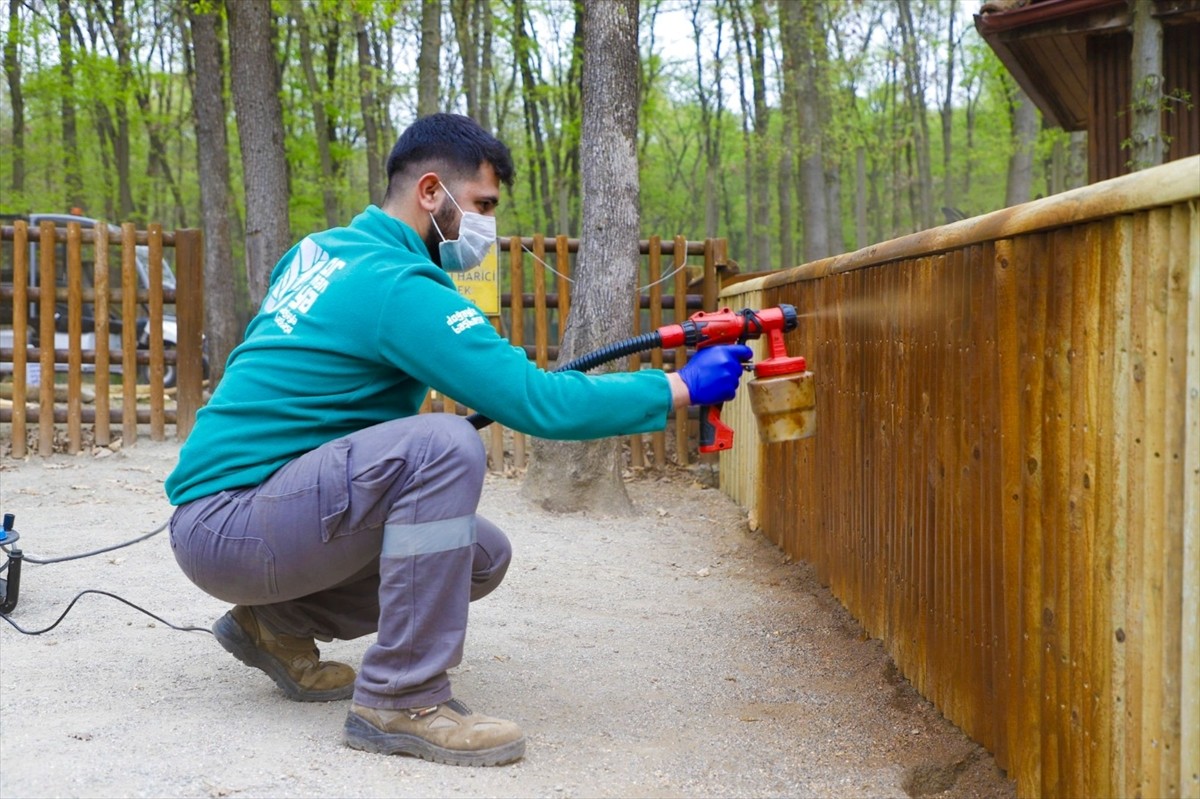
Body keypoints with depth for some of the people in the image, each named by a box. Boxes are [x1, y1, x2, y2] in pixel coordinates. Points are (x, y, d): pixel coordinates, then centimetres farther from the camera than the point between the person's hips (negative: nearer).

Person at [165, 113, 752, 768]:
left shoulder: (320, 249, 9)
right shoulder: (397, 286, -19)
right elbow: (540, 406, -25)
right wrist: (683, 388, -15)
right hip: (223, 525, -10)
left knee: (483, 557, 8)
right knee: (445, 445, -29)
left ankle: (277, 626, 15)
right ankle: (400, 700, -22)